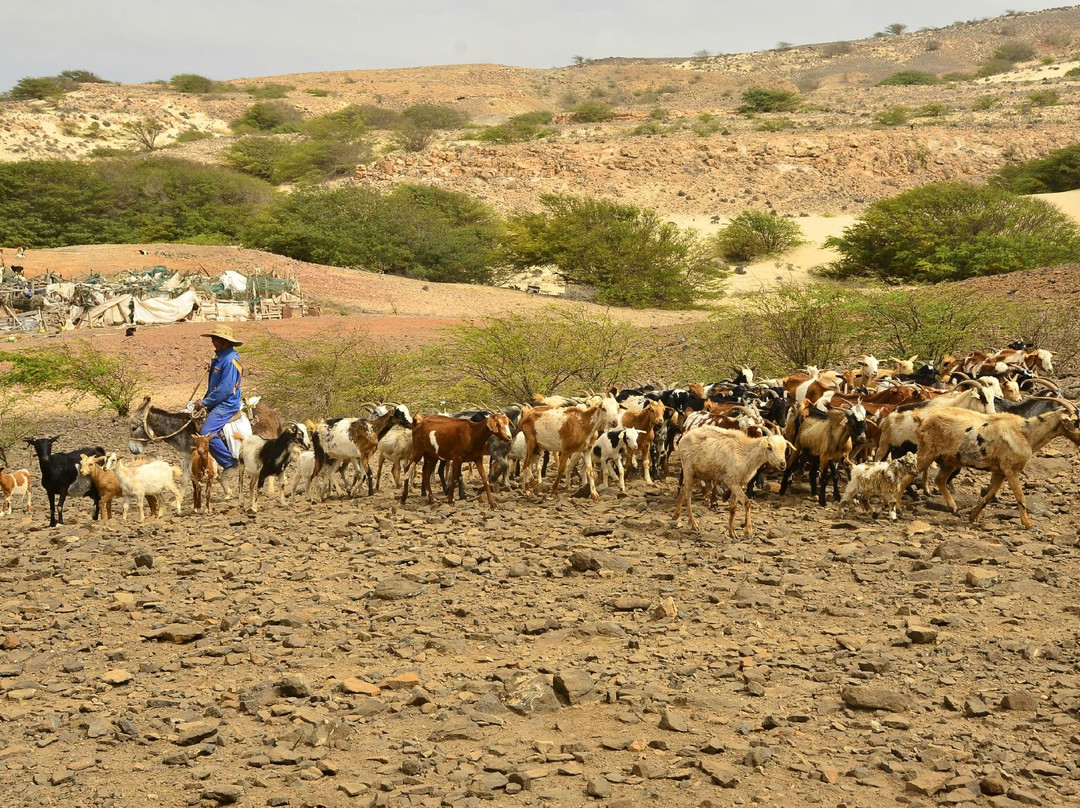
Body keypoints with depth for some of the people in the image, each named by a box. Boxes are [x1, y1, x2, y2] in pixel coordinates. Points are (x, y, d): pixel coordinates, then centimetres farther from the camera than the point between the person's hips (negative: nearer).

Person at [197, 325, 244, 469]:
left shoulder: (230, 360, -22)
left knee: (207, 433, -23)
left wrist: (204, 402, -17)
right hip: (218, 402, 11)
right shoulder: (221, 356, 11)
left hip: (226, 404, -11)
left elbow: (225, 389, -24)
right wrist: (211, 369, 8)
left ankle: (231, 463, -10)